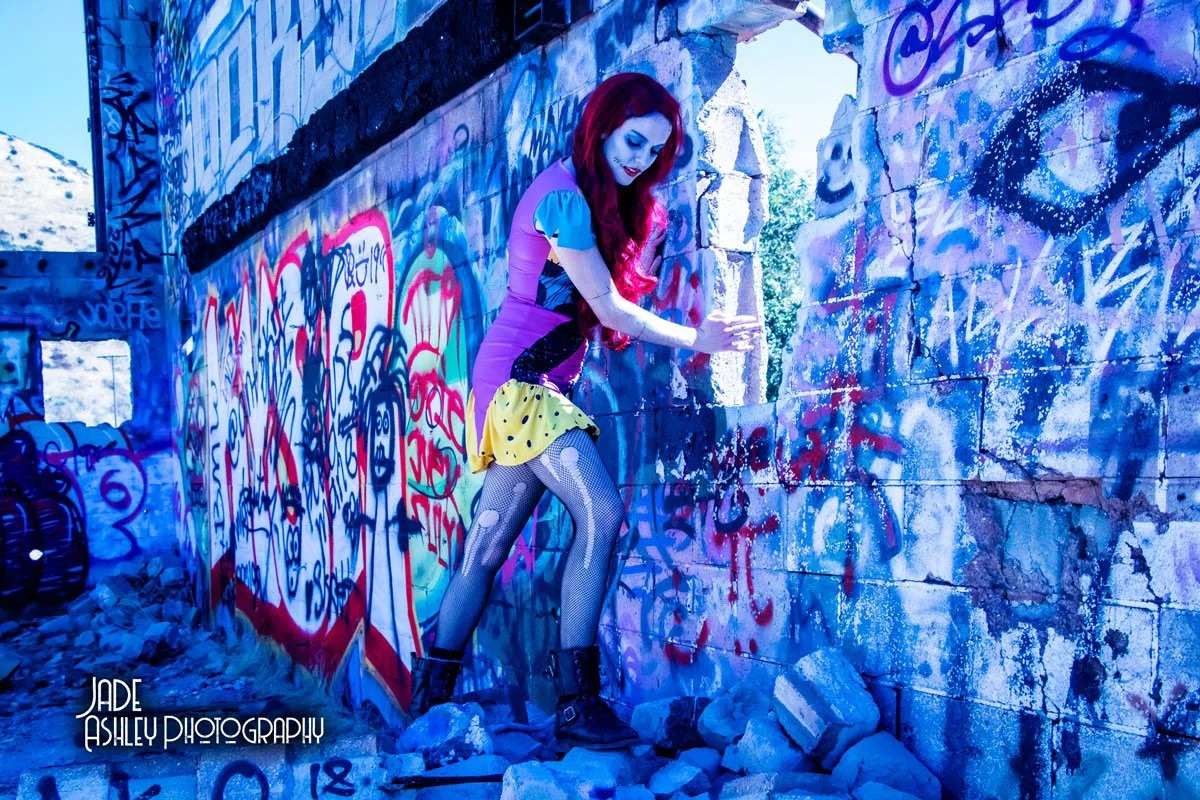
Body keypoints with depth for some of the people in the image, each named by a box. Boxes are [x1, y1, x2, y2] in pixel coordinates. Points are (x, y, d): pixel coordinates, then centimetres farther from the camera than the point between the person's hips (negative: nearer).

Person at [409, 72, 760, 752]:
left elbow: (601, 310, 8)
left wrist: (646, 225, 7)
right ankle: (577, 701, -16)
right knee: (602, 512, -19)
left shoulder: (607, 202, 17)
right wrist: (696, 339, -4)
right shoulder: (564, 195, -12)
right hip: (521, 374, -9)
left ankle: (433, 693, 18)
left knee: (490, 544, 9)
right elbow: (609, 306, -12)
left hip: (536, 384, 9)